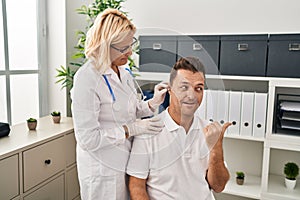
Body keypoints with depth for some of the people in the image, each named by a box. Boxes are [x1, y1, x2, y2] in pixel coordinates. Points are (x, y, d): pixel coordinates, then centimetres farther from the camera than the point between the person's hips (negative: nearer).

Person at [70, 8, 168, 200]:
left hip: (125, 162, 7)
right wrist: (131, 129, -21)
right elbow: (88, 139, -23)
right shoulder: (87, 78, -22)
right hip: (103, 172, -7)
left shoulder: (123, 70, 3)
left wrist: (153, 103, -3)